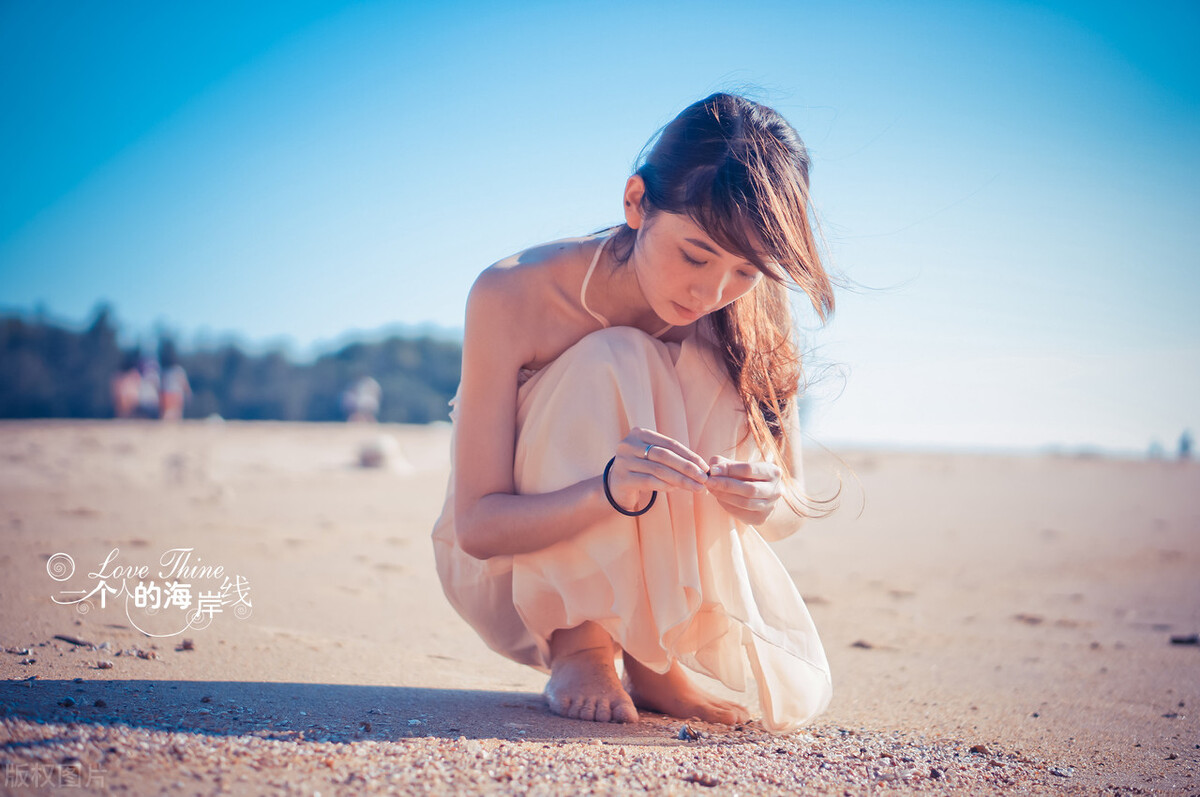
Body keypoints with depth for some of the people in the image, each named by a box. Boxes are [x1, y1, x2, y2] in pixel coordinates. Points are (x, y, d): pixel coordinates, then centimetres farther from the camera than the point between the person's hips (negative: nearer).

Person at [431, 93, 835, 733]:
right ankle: (577, 651, -17)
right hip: (506, 570, -2)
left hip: (653, 572, 3)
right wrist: (609, 490, -46)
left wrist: (765, 502, -36)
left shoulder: (752, 316, -17)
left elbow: (794, 506, -9)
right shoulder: (512, 296, -26)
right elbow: (477, 524, -25)